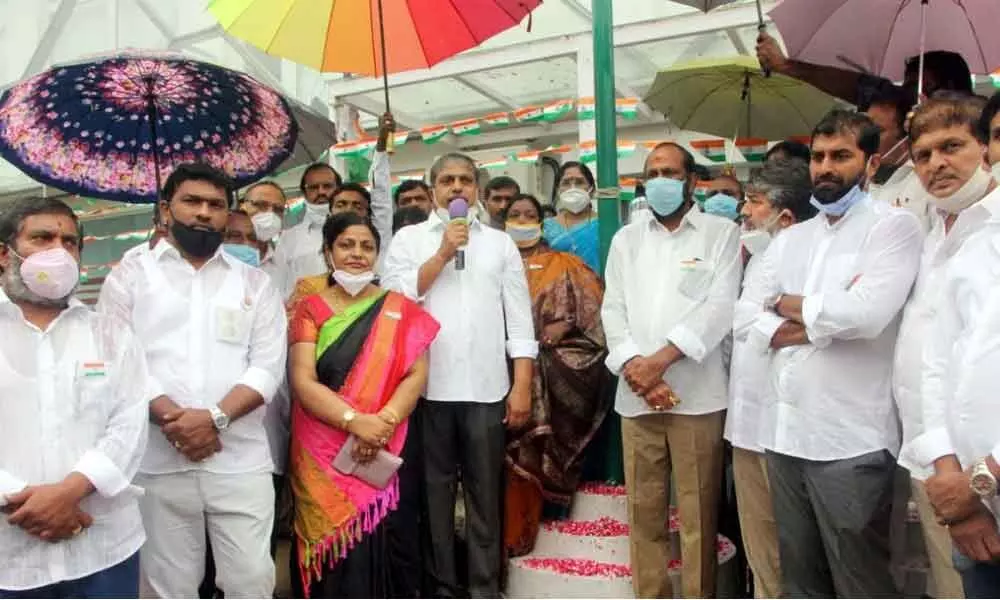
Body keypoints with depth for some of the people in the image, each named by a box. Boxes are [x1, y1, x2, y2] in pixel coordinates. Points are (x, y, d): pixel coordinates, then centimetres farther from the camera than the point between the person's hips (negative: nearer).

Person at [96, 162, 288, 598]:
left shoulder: (255, 283, 10)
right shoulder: (130, 275, 8)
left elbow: (268, 366, 1)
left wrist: (216, 417, -14)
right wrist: (170, 418, -14)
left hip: (241, 460, 1)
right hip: (157, 460, 0)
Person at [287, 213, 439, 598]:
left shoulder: (401, 311, 5)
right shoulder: (310, 310, 4)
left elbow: (417, 375, -3)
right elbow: (301, 381, -7)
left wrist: (383, 422, -19)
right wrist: (355, 421, -20)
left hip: (383, 455, 0)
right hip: (322, 457, 0)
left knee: (378, 549, 1)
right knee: (334, 551, 5)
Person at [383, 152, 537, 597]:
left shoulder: (501, 243, 9)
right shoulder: (409, 238, 7)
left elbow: (519, 320, 5)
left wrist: (522, 387, -2)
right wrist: (443, 253, -9)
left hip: (486, 389, 1)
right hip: (427, 387, 0)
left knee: (484, 494, 9)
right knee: (434, 490, 10)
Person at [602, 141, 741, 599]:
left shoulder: (722, 234, 4)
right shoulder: (626, 239, 15)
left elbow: (720, 307, -8)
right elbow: (613, 309, 7)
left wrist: (661, 359, -15)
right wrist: (634, 366, -9)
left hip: (697, 395, -3)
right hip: (635, 396, 3)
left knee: (698, 515, 4)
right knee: (644, 510, 11)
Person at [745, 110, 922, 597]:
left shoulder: (893, 226, -5)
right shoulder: (789, 239, 13)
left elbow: (865, 314, -21)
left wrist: (787, 305, -5)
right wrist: (824, 321, -10)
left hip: (850, 439, -6)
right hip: (783, 432, 6)